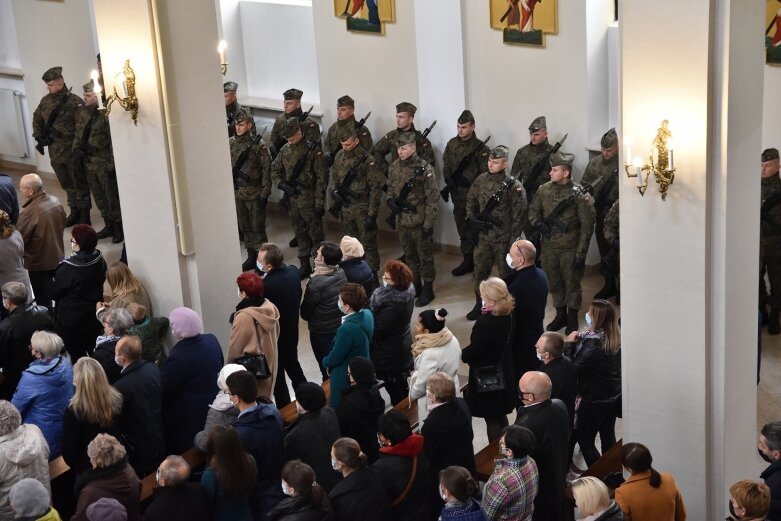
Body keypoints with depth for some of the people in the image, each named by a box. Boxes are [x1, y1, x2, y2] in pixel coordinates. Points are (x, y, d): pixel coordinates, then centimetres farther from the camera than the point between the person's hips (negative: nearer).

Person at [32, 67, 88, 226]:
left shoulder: (74, 102, -13)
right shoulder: (45, 101, 8)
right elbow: (37, 118, 22)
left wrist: (60, 133, -19)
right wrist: (38, 135, 10)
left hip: (72, 151, -7)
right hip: (55, 151, 7)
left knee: (79, 183, 1)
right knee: (66, 184, 16)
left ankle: (84, 216, 8)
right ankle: (74, 212, 28)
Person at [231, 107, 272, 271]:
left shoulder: (259, 145, -13)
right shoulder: (231, 143, 1)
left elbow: (266, 171, -11)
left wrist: (265, 195, -13)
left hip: (254, 194, -5)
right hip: (237, 193, 5)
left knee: (258, 228, 3)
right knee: (245, 227, 14)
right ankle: (251, 257, 25)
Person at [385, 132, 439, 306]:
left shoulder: (424, 168, -17)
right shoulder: (394, 166, 1)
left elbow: (432, 198, -15)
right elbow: (390, 188, 17)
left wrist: (428, 223, -17)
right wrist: (390, 200, -6)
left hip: (419, 221, -6)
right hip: (402, 220, 6)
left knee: (425, 256, 6)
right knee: (409, 255, 18)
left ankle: (427, 289, 17)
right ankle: (415, 285, 32)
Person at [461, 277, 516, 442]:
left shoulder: (487, 323, -31)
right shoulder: (508, 316, -6)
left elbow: (473, 350, -20)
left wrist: (463, 355, -2)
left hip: (487, 375, -9)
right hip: (504, 373, 9)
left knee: (491, 419, 7)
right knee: (501, 416, 23)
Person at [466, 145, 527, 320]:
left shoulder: (513, 185, -14)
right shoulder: (481, 180, 1)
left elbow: (520, 214, -13)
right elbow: (470, 200, 15)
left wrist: (513, 238, -13)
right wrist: (473, 219, 1)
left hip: (503, 239, -5)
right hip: (482, 236, 5)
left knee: (506, 274, 7)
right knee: (480, 272, 14)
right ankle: (480, 305, 29)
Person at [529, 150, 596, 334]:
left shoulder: (579, 194, -14)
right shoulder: (544, 190, 0)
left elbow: (587, 226, -12)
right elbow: (533, 211, 12)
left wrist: (581, 253, -13)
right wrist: (537, 223, -11)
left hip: (570, 248, -5)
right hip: (549, 247, 5)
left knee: (572, 284, 7)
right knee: (554, 283, 16)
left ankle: (572, 319, 22)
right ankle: (560, 315, 33)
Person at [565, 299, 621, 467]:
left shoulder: (594, 344, -31)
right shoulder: (617, 338, -5)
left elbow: (573, 368, -22)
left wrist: (569, 344, -13)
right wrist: (579, 340, -5)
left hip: (595, 400, -8)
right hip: (614, 395, 8)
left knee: (584, 439, 8)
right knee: (608, 435, 23)